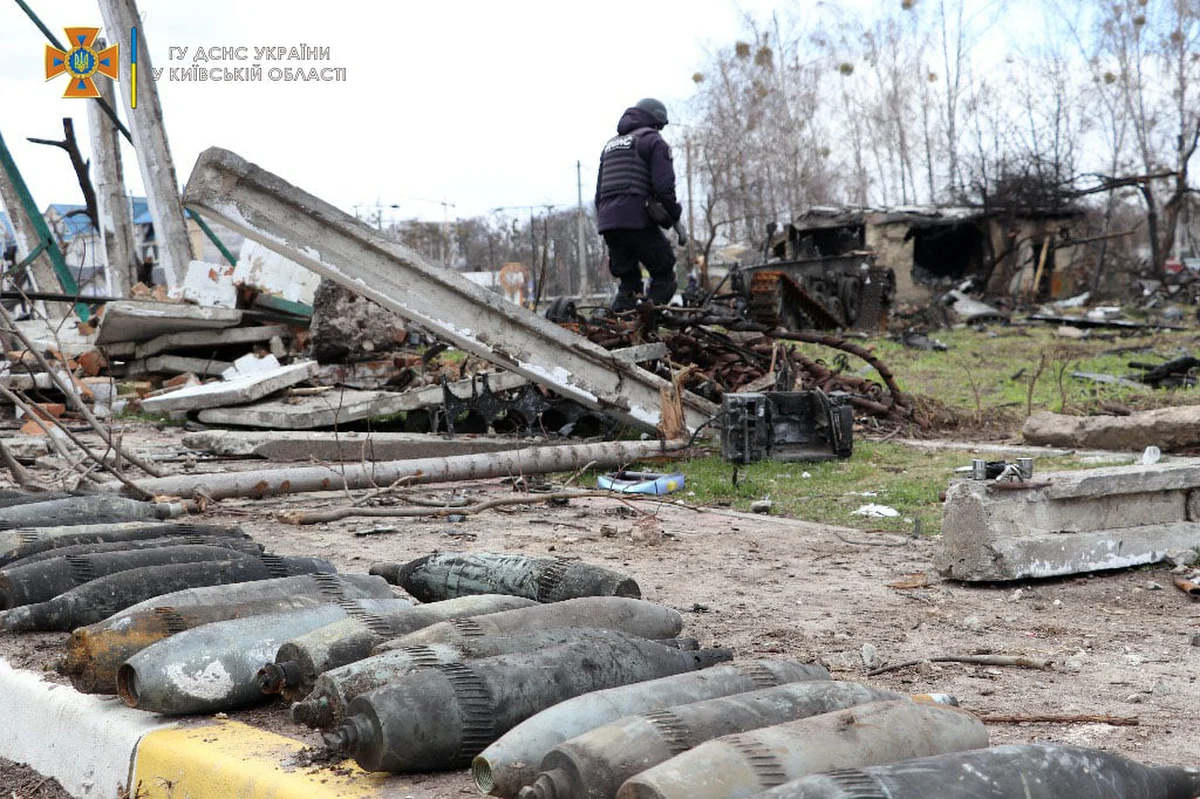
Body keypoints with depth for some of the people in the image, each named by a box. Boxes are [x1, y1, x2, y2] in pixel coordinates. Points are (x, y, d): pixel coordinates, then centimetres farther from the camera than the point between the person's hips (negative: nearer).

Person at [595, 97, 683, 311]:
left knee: (628, 281, 13)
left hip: (607, 222, 7)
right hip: (636, 220, -7)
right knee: (663, 274, 1)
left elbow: (599, 191, 26)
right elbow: (664, 186, -10)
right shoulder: (653, 141, 3)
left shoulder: (610, 144, 27)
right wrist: (673, 214, 3)